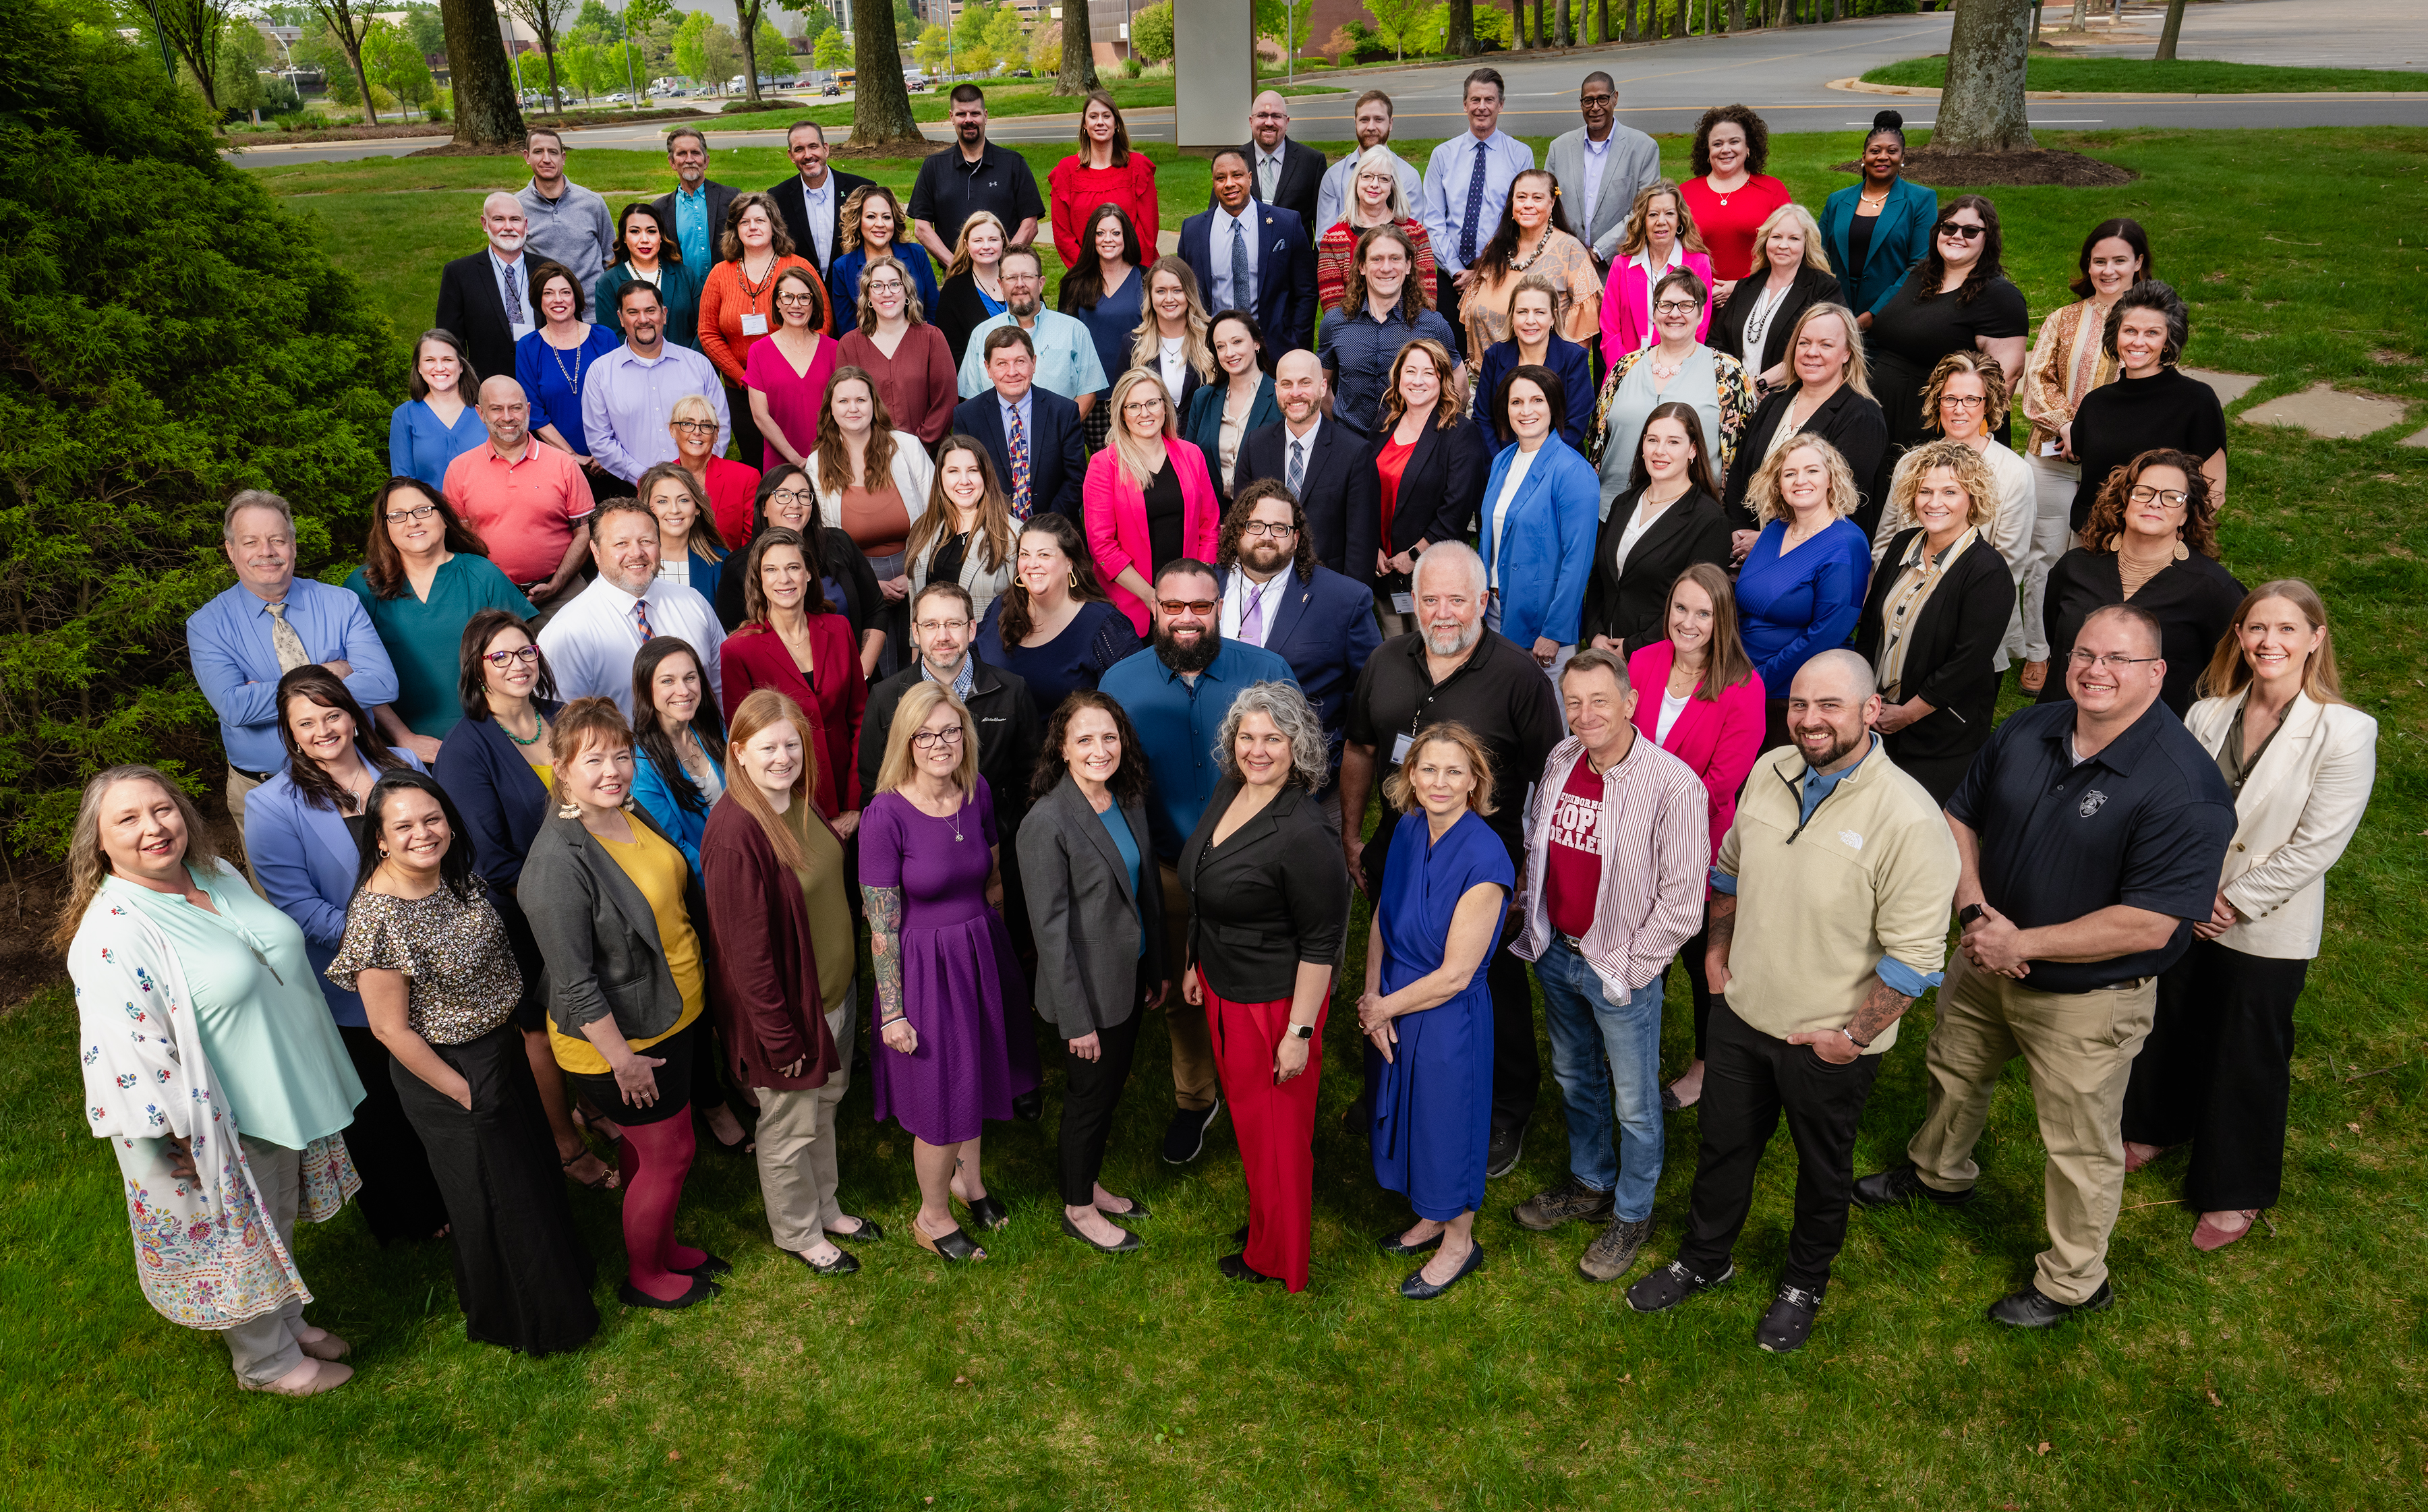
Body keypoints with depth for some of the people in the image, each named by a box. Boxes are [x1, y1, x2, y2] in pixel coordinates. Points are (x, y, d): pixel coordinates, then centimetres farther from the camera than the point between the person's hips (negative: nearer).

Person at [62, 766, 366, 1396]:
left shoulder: (215, 874, 0)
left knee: (279, 1220, 26)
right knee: (238, 1243, 14)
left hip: (282, 1099, 8)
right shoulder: (111, 937, -26)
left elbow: (281, 954, 15)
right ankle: (266, 1361, 36)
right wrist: (186, 1144, -20)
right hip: (217, 1127, -7)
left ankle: (289, 1322, 48)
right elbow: (131, 1056, -25)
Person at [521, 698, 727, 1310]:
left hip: (670, 1018, 8)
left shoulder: (634, 818, -1)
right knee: (668, 1152, 7)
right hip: (617, 1039, -8)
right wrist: (623, 1059, -21)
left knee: (645, 1148, 25)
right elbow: (574, 983, -25)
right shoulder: (557, 861, -28)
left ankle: (660, 1246, 45)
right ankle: (644, 1278, 30)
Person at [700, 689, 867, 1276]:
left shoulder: (800, 803, -2)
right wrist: (779, 1036, -20)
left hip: (833, 987, 8)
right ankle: (798, 1233, 37)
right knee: (790, 1126, 14)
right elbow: (746, 946, -25)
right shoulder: (736, 831, -28)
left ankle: (825, 1209, 47)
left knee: (825, 1106, 25)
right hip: (786, 1005, -8)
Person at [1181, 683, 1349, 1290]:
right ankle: (1262, 1217, 45)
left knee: (1276, 1131, 11)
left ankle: (1276, 1260, 31)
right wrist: (1194, 964, 18)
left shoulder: (1302, 836, -27)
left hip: (1275, 1001, -8)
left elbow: (1320, 943, -22)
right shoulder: (1227, 794, -1)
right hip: (1221, 989, 8)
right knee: (1245, 1115, 24)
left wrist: (1300, 1031, -20)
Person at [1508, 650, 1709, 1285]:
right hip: (1556, 952, 6)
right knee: (1575, 1079, 24)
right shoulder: (1560, 760, -3)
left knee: (1635, 1103, 10)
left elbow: (1682, 902, -19)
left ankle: (1632, 1215, 32)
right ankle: (1591, 1184, 46)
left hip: (1623, 967, -6)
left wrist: (1626, 968, -14)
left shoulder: (1674, 785, -22)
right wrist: (1538, 926, 9)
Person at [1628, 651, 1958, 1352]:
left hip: (1829, 1040, -5)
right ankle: (1703, 1260, 47)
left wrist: (1855, 1036, -16)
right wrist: (1717, 951, 11)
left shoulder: (1908, 819, -25)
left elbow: (1914, 954, -21)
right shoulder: (1769, 773, -7)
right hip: (1742, 1011, 5)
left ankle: (1803, 1284, 46)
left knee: (1823, 1166, 20)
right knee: (1723, 1144, 23)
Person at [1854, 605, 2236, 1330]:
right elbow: (1962, 816, 4)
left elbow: (2149, 925, -29)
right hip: (1988, 963, 6)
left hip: (2088, 1002, -6)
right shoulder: (2027, 731, -7)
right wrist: (1974, 909, -13)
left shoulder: (2185, 787, -27)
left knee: (2081, 1145, 13)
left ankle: (2073, 1279, 37)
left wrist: (2022, 943, -24)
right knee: (1952, 1072, 28)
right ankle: (1937, 1173, 58)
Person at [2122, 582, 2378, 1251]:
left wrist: (2235, 902, -14)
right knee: (2170, 1028, 22)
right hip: (2184, 911, 4)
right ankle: (2156, 1128, 48)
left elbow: (2316, 846, -17)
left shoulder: (2346, 733, -17)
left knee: (2249, 1060, 11)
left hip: (2267, 932, -3)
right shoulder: (2207, 715, -5)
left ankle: (2237, 1193, 32)